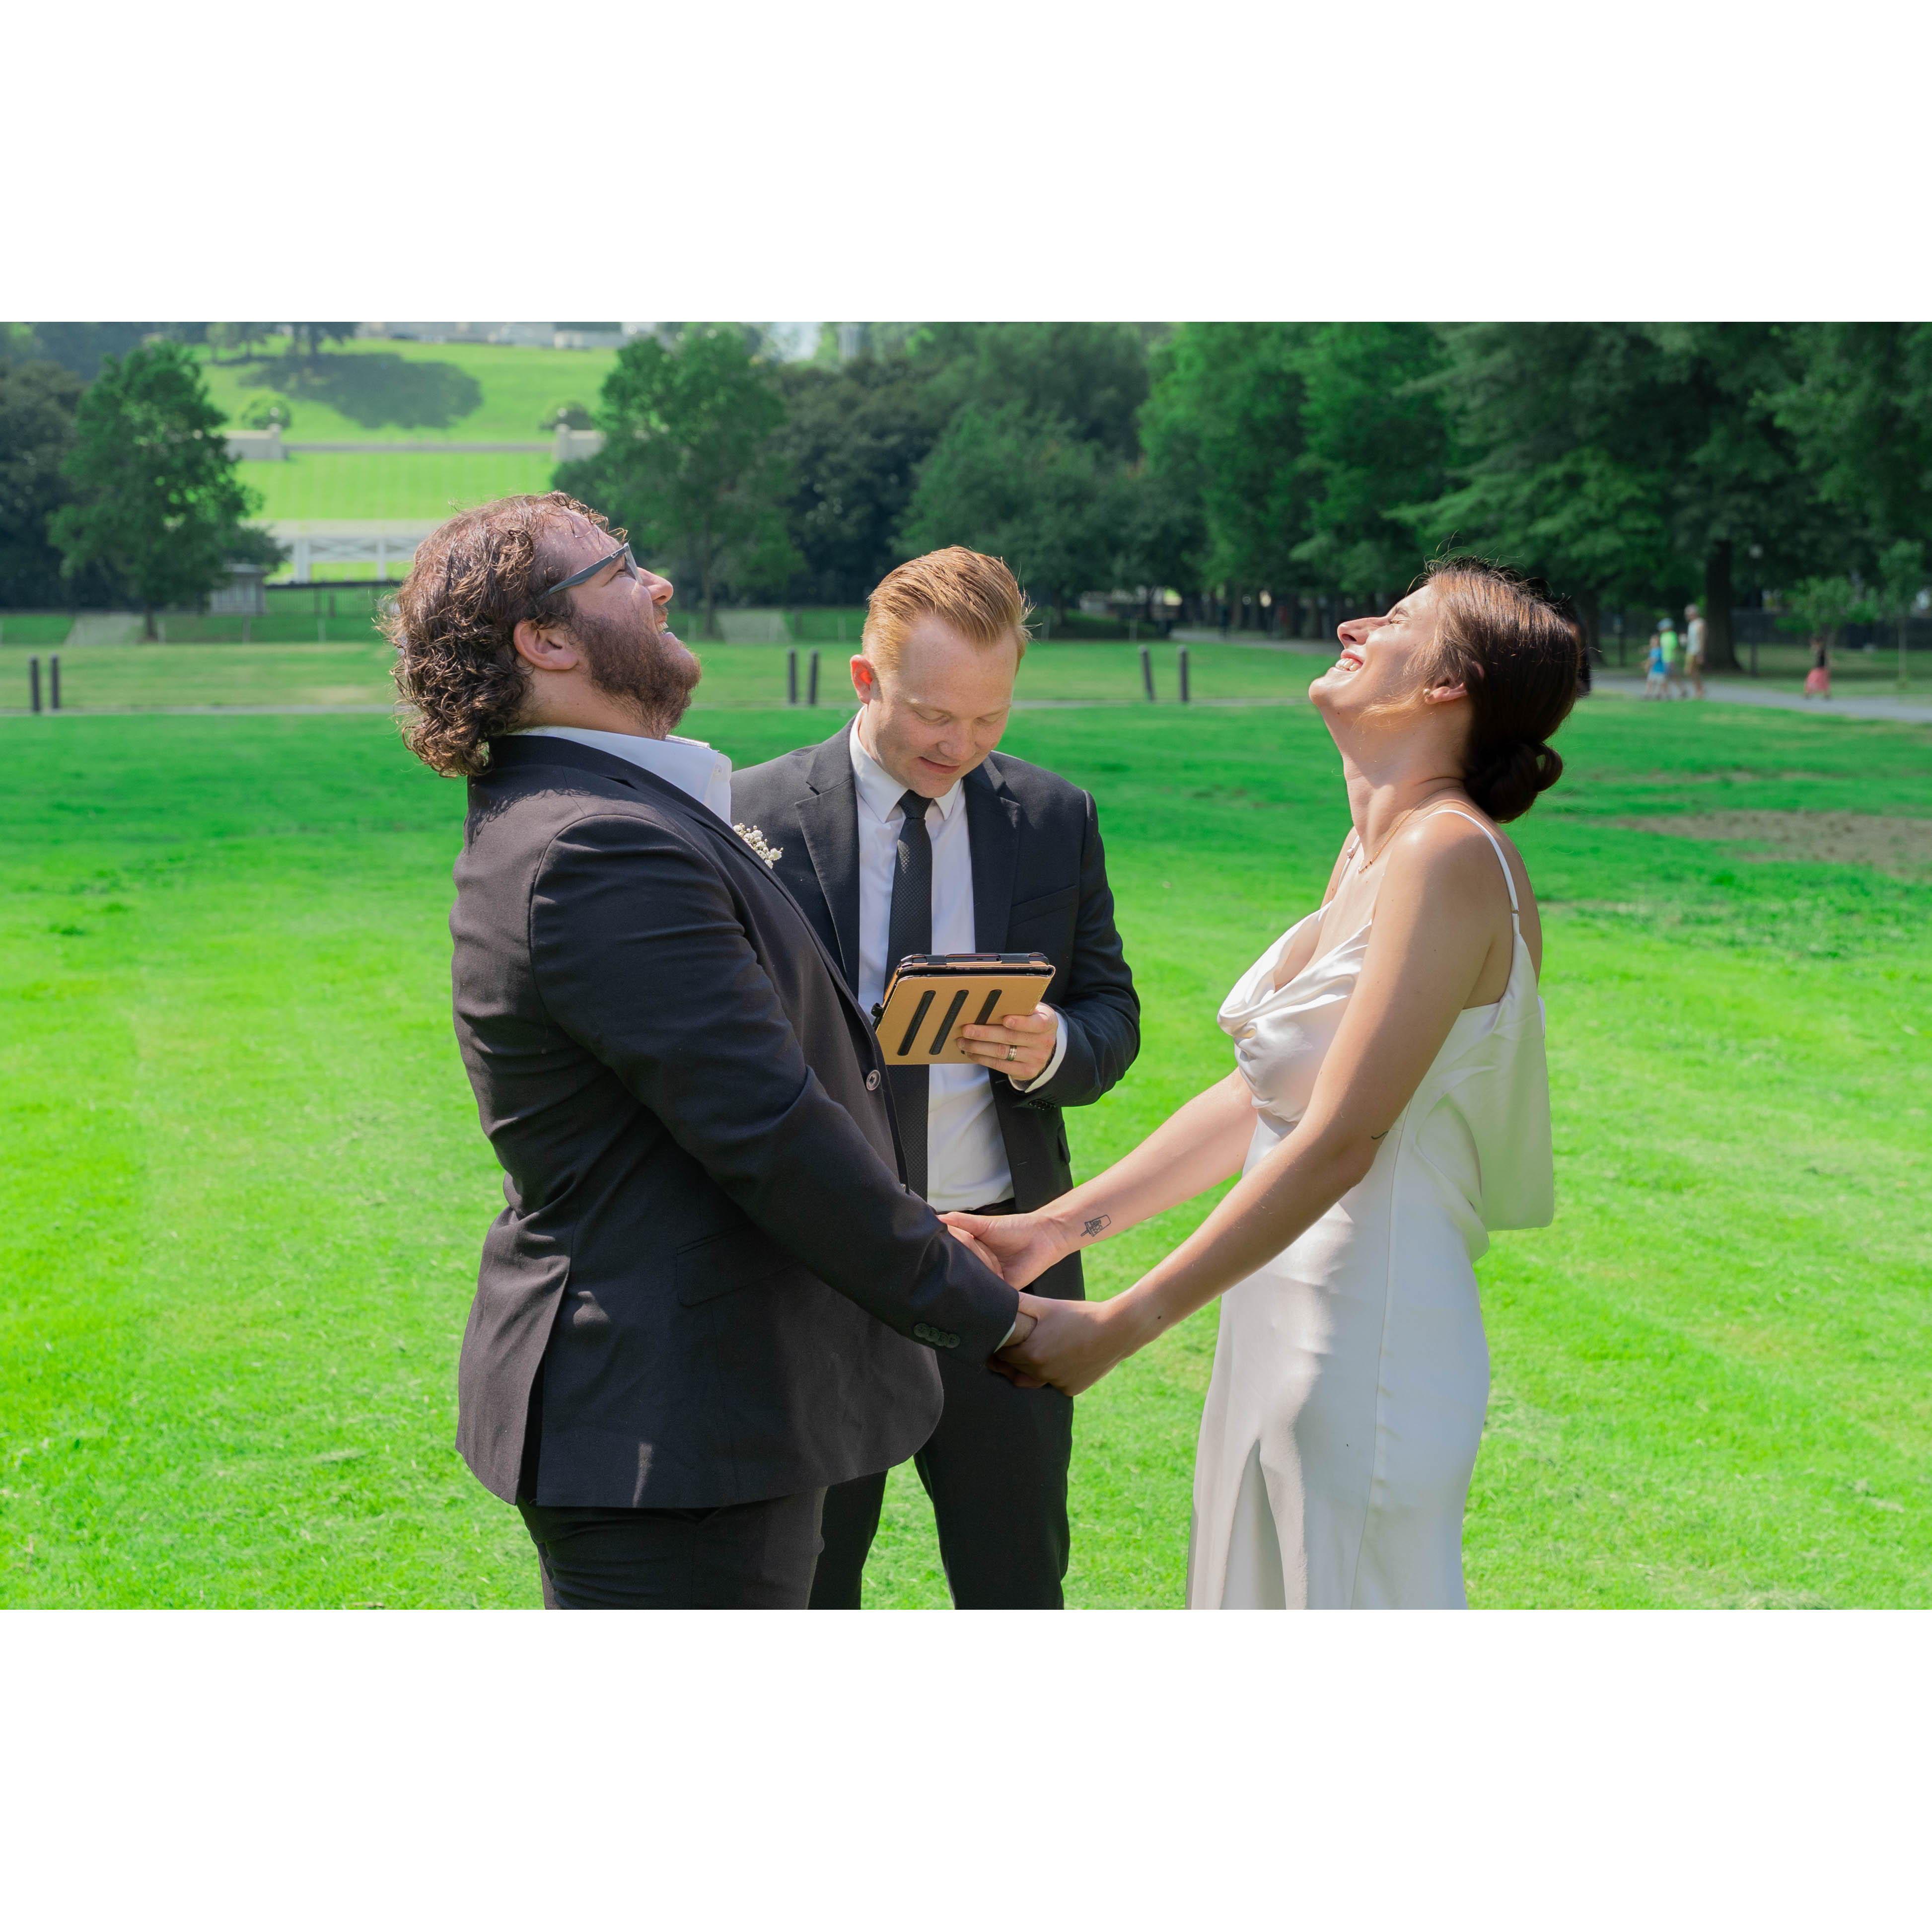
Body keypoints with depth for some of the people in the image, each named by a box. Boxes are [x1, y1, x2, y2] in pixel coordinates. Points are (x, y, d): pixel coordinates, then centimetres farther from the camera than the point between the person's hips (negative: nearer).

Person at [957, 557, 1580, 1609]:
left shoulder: (1449, 855, -18)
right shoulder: (1366, 852, 11)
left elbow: (1337, 1144, -22)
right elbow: (1257, 1099, 14)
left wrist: (1117, 1326, -19)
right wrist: (1056, 1227, 9)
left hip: (1367, 1342, -9)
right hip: (1280, 1331, 9)